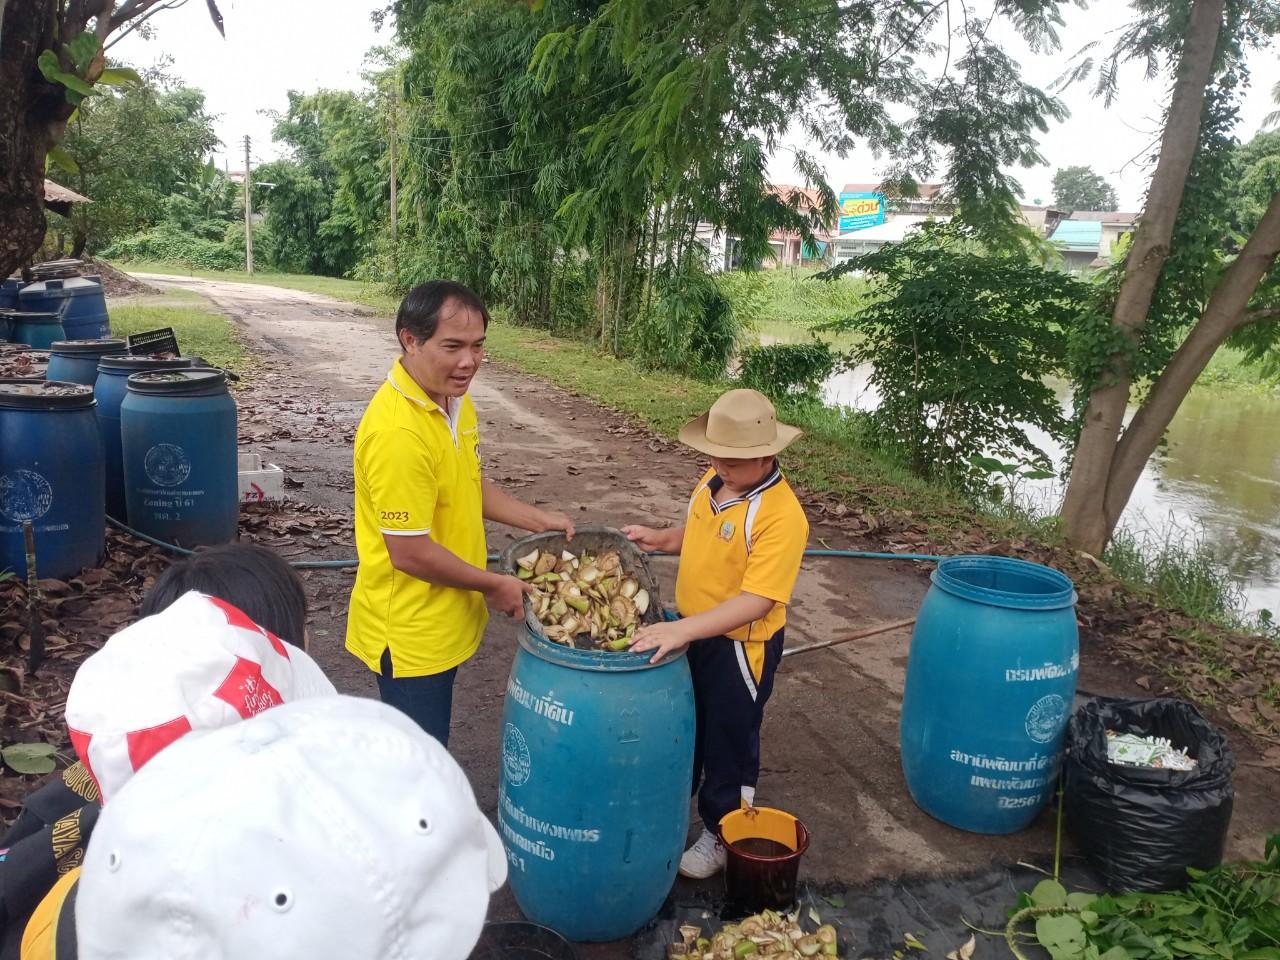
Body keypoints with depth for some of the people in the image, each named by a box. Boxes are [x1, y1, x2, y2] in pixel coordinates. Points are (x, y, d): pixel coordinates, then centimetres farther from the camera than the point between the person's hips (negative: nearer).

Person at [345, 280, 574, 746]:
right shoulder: (397, 431, -30)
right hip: (410, 630, -8)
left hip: (443, 619, 8)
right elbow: (410, 554, -26)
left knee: (426, 750, 26)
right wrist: (493, 585, -13)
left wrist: (537, 520, 8)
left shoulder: (453, 398, 0)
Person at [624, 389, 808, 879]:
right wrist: (661, 538, -4)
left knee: (729, 743, 14)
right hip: (692, 630, 7)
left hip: (740, 646, -7)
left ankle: (721, 835, 37)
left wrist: (682, 629, -38)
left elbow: (756, 600, -33)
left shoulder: (782, 516, -29)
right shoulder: (712, 482, -4)